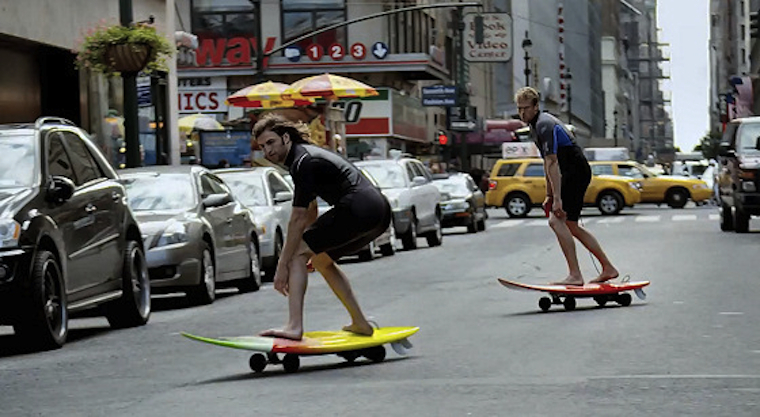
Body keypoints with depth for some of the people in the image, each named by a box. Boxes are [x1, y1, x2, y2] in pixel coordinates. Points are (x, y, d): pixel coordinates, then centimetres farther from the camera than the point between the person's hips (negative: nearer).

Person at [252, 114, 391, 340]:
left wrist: (282, 266, -10)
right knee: (322, 259, 25)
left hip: (357, 210, -10)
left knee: (297, 253, -6)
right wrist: (309, 248, 27)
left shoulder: (303, 162, -12)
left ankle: (294, 327, -17)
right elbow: (310, 210, 27)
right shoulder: (306, 154, 19)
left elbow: (298, 220, -13)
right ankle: (360, 323, 26)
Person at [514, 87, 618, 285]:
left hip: (576, 172, -10)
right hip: (573, 174, 10)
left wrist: (557, 199, -29)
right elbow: (548, 163, 21)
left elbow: (552, 163, -25)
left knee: (556, 220, -17)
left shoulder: (545, 125, -18)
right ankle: (608, 268, 21)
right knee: (571, 226, 14)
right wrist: (549, 195, 21)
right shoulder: (536, 125, 15)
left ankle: (575, 275, -19)